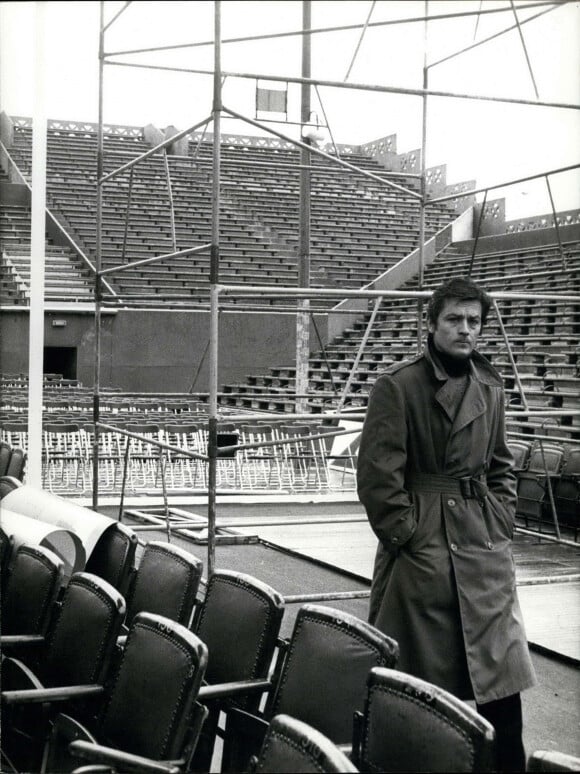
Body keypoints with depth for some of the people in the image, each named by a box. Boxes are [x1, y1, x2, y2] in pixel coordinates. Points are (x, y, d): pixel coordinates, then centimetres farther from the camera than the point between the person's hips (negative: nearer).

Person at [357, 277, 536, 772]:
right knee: (421, 681, 2)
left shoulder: (489, 387, 10)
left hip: (485, 546, 5)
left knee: (502, 675, 7)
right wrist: (405, 534, -10)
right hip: (423, 547, -5)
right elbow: (378, 473, -10)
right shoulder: (397, 386, -8)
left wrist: (501, 521, 7)